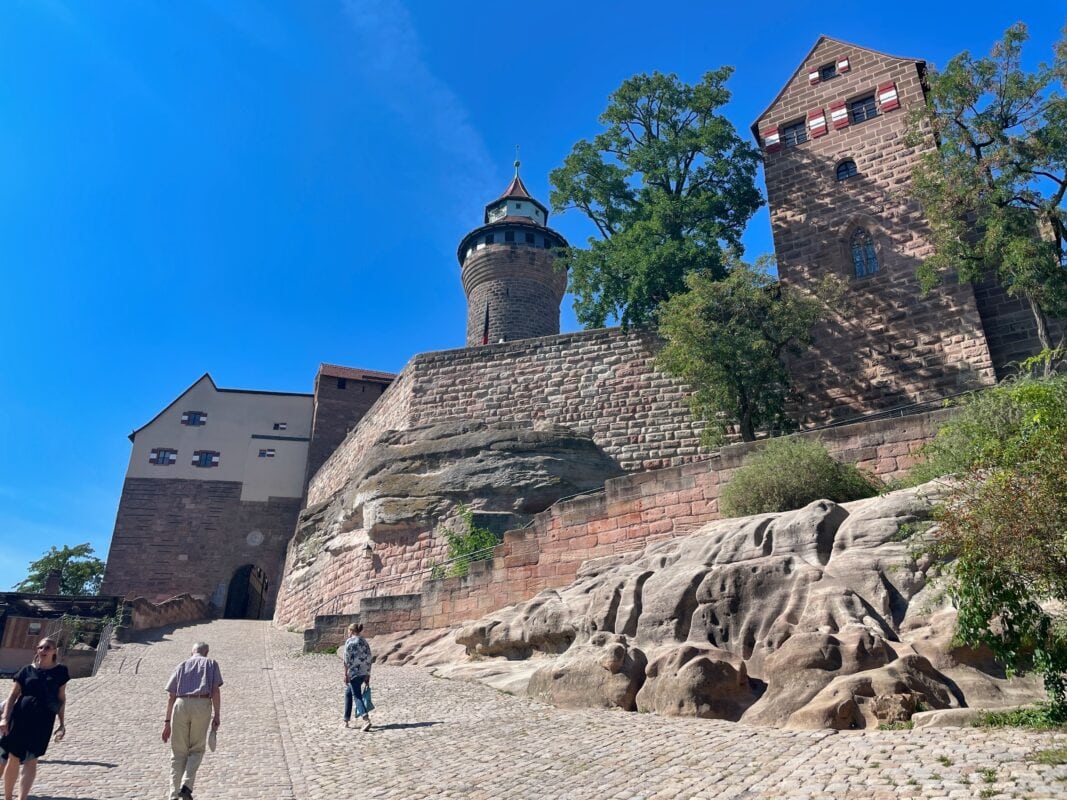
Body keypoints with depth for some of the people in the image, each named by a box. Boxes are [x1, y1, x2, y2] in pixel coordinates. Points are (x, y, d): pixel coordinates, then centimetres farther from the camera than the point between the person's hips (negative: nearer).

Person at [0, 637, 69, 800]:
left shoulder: (60, 671, 3)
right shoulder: (27, 670, 4)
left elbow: (61, 699, 6)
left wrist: (62, 724, 4)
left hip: (43, 722, -1)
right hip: (21, 717, 1)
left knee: (31, 761, -1)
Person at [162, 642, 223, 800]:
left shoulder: (181, 666, 23)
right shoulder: (211, 664, 17)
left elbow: (171, 695, 15)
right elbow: (215, 690, 5)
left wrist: (167, 722, 17)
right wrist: (217, 716, 3)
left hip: (181, 704, 2)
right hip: (202, 705, -2)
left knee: (178, 753, 11)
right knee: (197, 749, 13)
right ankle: (187, 785, -5)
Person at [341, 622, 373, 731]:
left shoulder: (349, 641, -6)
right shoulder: (365, 642, 13)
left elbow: (347, 659, -13)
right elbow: (368, 660, 12)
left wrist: (345, 674, -11)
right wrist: (367, 676, 16)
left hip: (353, 673, -7)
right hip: (364, 673, 7)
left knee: (357, 696, -7)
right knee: (348, 693, 23)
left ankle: (366, 720, -23)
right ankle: (346, 720, 28)